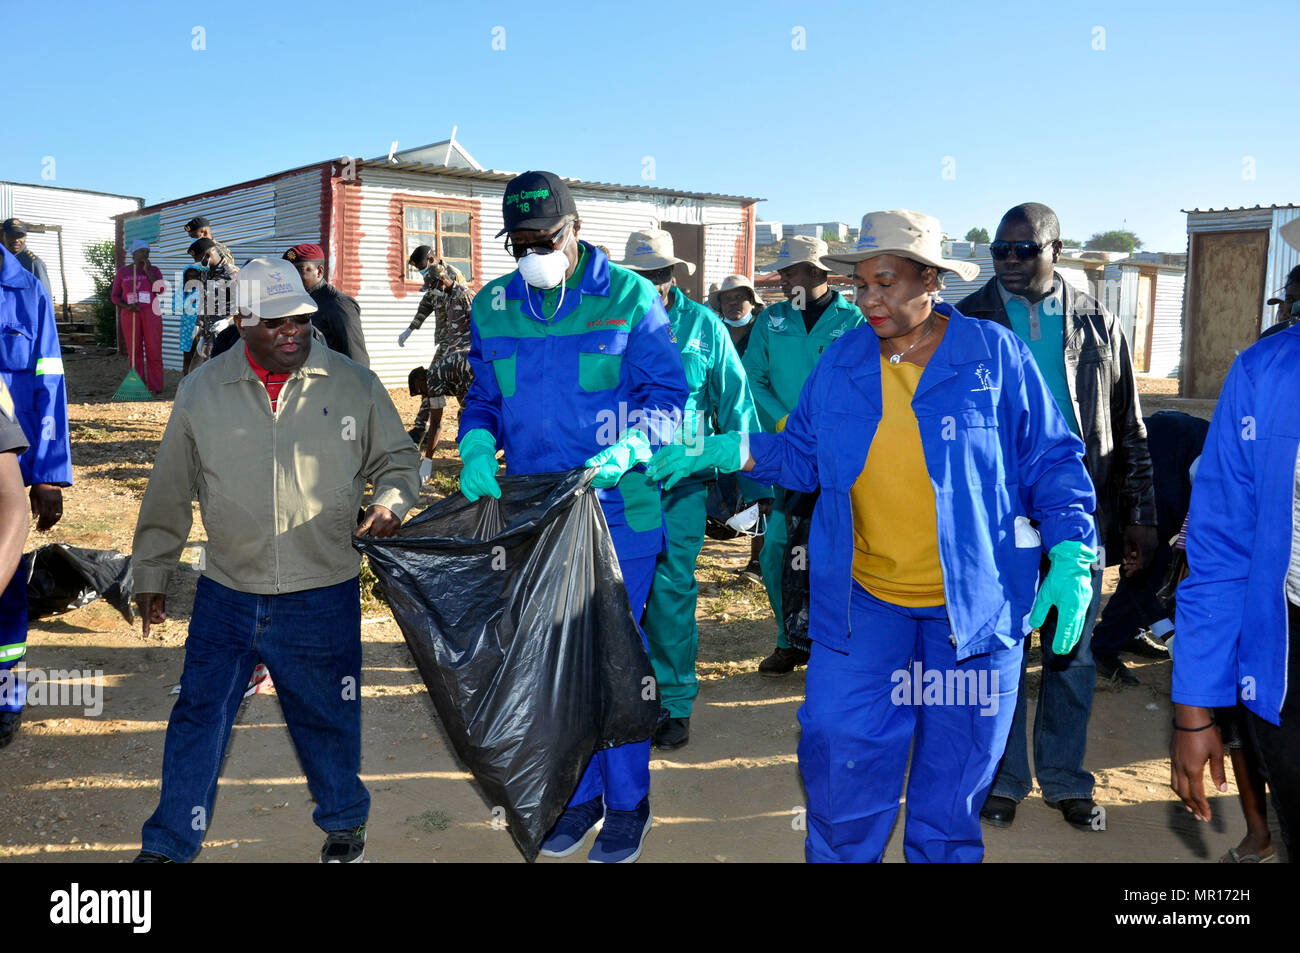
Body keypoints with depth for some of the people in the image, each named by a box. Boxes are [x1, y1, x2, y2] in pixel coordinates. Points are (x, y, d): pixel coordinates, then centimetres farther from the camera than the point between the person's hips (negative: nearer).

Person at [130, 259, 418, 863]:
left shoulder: (354, 385, -2)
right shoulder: (202, 391, 1)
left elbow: (397, 458, 9)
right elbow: (169, 492, 9)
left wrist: (391, 500, -13)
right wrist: (152, 574, 13)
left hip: (323, 599, -1)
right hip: (226, 595, 1)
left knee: (327, 719, 13)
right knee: (199, 717, 9)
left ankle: (344, 821, 38)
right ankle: (168, 844, 29)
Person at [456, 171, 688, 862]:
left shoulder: (628, 297, -7)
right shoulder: (492, 307, 6)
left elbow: (668, 395, -8)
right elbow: (481, 401, 14)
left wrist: (627, 449, -26)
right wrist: (477, 452, -7)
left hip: (618, 513, -4)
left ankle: (627, 801, 24)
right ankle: (578, 794, 31)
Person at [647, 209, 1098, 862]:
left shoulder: (994, 353, -6)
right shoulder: (840, 363, 3)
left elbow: (1053, 461, -1)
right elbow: (803, 457, 10)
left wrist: (1070, 556, -10)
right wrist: (730, 452, -5)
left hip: (972, 605, -2)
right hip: (862, 600, 2)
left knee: (953, 780, 14)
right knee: (838, 756, 1)